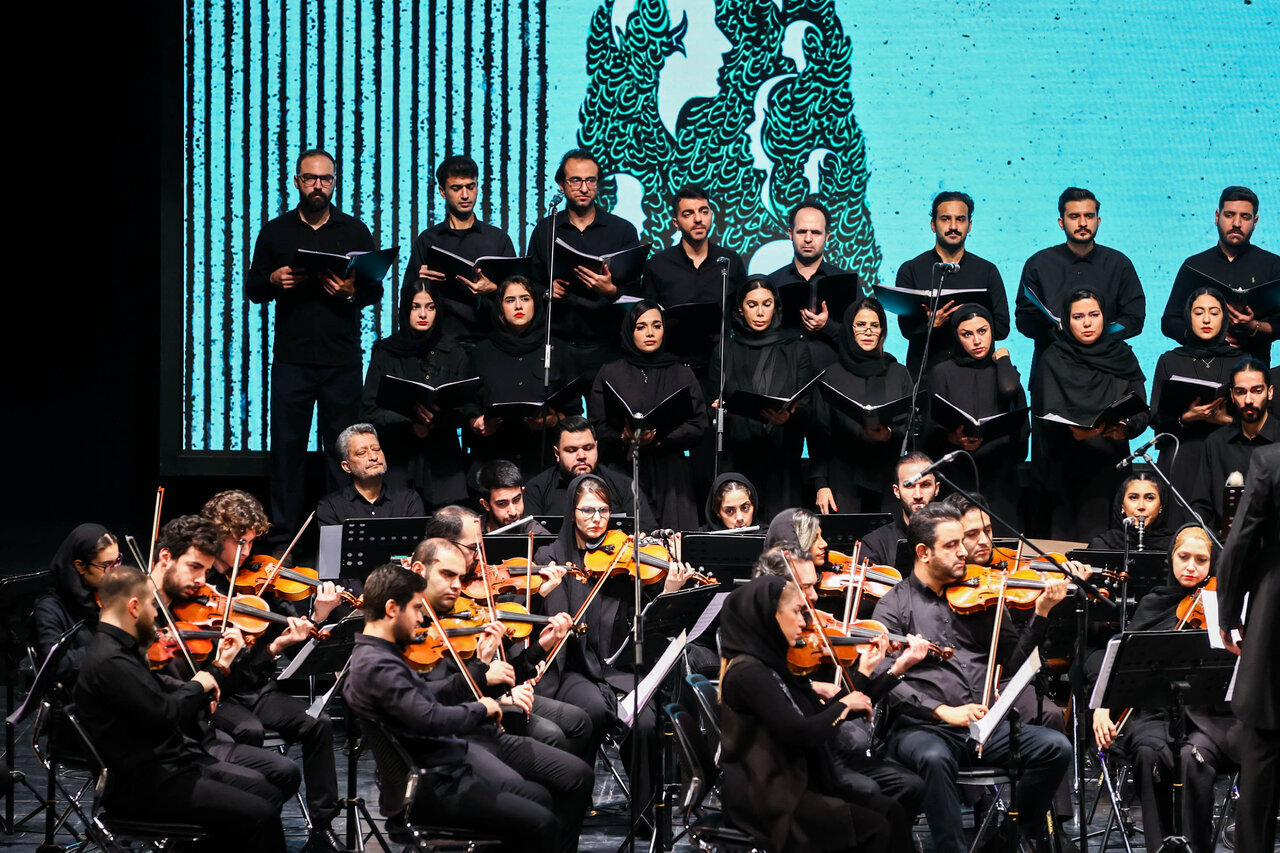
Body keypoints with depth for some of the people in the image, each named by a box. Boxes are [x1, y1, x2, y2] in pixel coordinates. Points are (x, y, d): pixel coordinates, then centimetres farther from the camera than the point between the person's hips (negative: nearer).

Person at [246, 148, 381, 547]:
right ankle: (284, 534, 1)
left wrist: (352, 290, -12)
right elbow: (252, 289, 12)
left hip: (342, 360, 0)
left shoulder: (355, 231, 10)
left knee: (342, 446, -1)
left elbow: (376, 289, 9)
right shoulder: (275, 231, 11)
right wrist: (274, 281, -10)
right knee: (287, 443, -3)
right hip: (292, 358, 0)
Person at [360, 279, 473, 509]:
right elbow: (369, 411, 3)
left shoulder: (453, 354, 11)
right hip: (398, 462, -1)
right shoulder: (385, 352, 8)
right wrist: (410, 426, -12)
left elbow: (471, 408, 6)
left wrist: (439, 415, -14)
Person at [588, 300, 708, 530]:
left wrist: (658, 440, -11)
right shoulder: (610, 373, 12)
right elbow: (597, 427, 4)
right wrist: (624, 439, -17)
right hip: (623, 470, -1)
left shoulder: (682, 375, 14)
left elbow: (698, 426, 5)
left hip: (670, 474, 1)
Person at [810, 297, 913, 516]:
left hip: (889, 480, 1)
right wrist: (821, 485, -4)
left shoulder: (898, 374, 14)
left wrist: (891, 436, -12)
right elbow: (819, 434, 6)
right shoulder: (832, 376, 9)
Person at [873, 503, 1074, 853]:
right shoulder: (895, 605, 3)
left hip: (984, 726, 4)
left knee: (1055, 748, -18)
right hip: (922, 727, -4)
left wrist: (1041, 613, -4)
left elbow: (1014, 661, 11)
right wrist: (943, 711, -22)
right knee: (934, 758, -39)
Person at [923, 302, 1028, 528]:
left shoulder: (1003, 370, 17)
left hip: (999, 474, 2)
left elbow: (1009, 390, -9)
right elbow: (931, 429, 1)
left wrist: (1002, 357, 8)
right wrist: (954, 438, -20)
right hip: (957, 473, -2)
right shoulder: (943, 372, 9)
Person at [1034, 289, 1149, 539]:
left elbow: (1142, 410, 3)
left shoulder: (1122, 357, 10)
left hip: (1111, 468, 2)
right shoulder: (1054, 359, 4)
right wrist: (1073, 431, -27)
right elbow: (1048, 414, -6)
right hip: (1065, 469, -2)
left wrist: (1126, 427, -19)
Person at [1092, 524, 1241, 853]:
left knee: (1193, 756, -34)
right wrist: (1102, 705, -3)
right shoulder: (1153, 604, 16)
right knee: (1152, 752, -32)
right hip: (1155, 713, 2)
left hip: (1208, 715, -2)